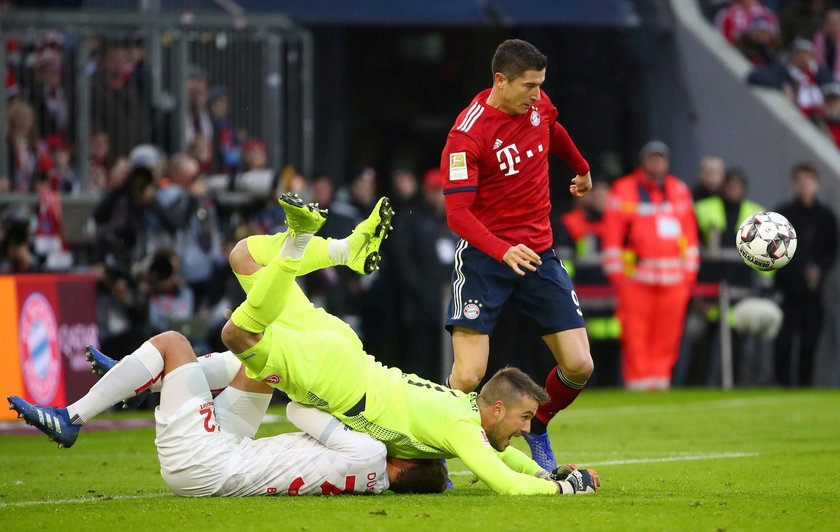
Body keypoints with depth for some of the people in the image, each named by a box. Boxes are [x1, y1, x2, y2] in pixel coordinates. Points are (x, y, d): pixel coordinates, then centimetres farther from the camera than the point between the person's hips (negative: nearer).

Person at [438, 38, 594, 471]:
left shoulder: (538, 106, 1)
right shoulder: (467, 134, -18)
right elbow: (457, 213, -23)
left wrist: (582, 170, 45)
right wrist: (504, 252, -38)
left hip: (539, 253, 6)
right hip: (485, 255, -6)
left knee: (579, 366, -3)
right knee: (467, 376, -16)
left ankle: (537, 428, 26)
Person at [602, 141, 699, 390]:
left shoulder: (679, 191, 16)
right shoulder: (623, 191, 4)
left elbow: (690, 233, 18)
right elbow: (612, 236, 1)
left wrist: (689, 272, 11)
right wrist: (616, 274, -5)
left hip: (673, 277, 3)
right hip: (635, 276, -3)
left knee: (667, 332, 0)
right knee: (635, 333, -8)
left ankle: (659, 379, 6)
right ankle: (637, 380, -5)